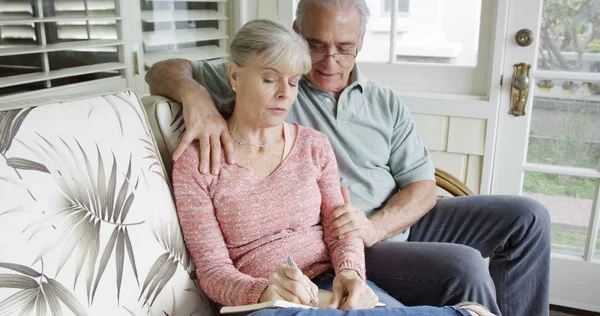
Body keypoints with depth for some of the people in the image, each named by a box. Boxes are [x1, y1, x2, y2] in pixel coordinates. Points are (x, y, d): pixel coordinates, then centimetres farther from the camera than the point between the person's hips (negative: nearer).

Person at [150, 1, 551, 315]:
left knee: (528, 217, 3)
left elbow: (423, 187, 2)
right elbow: (164, 71, -5)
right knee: (463, 267, -27)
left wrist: (375, 226, -19)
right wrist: (195, 96, -30)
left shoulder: (386, 103, 5)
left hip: (396, 220, 6)